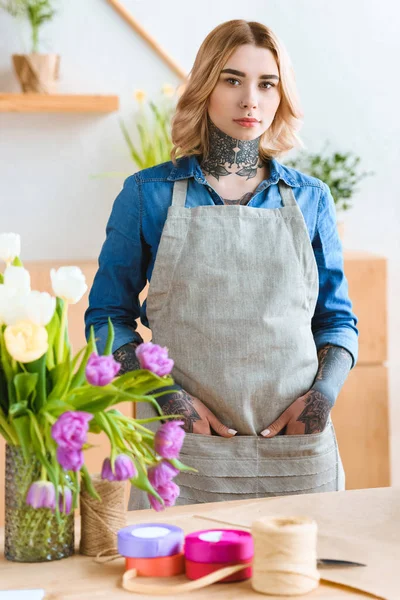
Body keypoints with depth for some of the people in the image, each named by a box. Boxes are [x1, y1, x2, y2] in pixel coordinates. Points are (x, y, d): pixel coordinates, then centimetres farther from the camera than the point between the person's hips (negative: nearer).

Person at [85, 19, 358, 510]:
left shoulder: (310, 199, 8)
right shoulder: (150, 194, 3)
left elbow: (337, 319, 14)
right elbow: (106, 318, 6)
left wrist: (323, 396, -4)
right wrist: (167, 396, -8)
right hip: (185, 450, -1)